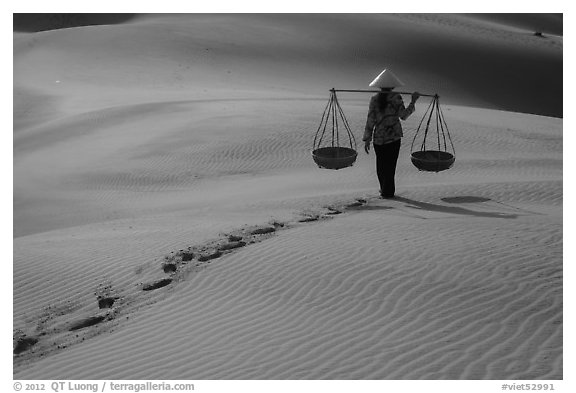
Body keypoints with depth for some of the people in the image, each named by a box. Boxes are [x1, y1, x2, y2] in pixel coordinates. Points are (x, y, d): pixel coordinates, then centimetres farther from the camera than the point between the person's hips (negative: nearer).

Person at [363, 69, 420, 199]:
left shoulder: (374, 99, -2)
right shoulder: (396, 98, -8)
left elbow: (370, 120, -3)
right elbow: (403, 115, -11)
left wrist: (367, 139, 1)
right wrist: (413, 102, -1)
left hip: (378, 137, 2)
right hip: (393, 136, -2)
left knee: (381, 164, 14)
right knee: (390, 164, 7)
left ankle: (385, 189, 24)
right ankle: (387, 192, 11)